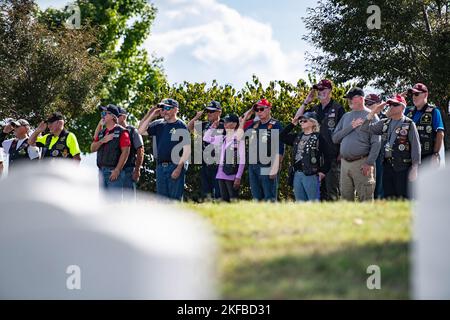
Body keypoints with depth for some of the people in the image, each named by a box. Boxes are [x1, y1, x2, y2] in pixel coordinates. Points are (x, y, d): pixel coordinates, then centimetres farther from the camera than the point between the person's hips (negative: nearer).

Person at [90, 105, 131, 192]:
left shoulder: (121, 132, -4)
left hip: (114, 172, -8)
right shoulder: (101, 133, 19)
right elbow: (92, 148, 12)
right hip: (102, 171, 8)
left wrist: (117, 170, -18)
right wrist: (102, 141, -7)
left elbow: (125, 152, -12)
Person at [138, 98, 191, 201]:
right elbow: (141, 131, 10)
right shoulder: (159, 124, 14)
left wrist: (179, 168, -16)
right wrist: (151, 115, 5)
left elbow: (187, 150, -8)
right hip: (161, 167, 6)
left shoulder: (181, 126, -4)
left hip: (175, 166, -6)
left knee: (175, 199, -8)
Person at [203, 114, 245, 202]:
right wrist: (212, 127, 10)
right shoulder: (222, 138, 11)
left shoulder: (239, 139, -8)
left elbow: (242, 160, -10)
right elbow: (206, 138, 22)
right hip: (221, 173, 7)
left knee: (233, 200, -7)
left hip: (232, 175, -7)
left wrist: (238, 177, -14)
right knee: (224, 200, 7)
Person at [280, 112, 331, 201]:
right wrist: (292, 124, 10)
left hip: (311, 175, -7)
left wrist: (323, 171, -10)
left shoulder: (318, 137, -4)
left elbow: (327, 156, -7)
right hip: (297, 174, 7)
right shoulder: (297, 137, 16)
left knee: (313, 202, -7)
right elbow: (282, 136, 15)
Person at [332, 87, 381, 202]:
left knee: (365, 199, -8)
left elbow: (376, 143, -7)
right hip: (344, 162, 6)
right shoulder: (346, 116, 17)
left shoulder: (370, 116, -1)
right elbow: (335, 138, 10)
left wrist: (369, 163, -16)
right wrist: (350, 127, -4)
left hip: (362, 163, -6)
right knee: (346, 198, 8)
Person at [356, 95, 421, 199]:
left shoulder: (409, 125, -2)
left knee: (403, 198, -6)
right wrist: (373, 112, 1)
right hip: (387, 166, 6)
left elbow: (416, 147, -4)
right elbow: (365, 128, 12)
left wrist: (414, 168, -10)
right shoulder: (384, 123, 14)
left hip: (402, 167, -6)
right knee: (388, 198, 8)